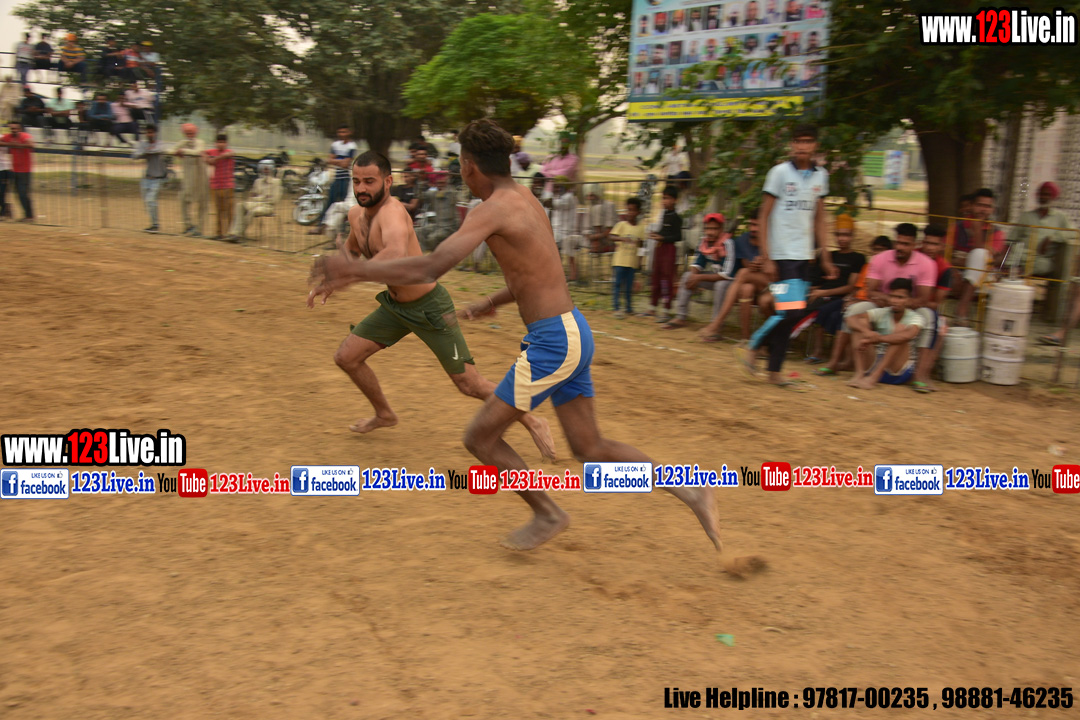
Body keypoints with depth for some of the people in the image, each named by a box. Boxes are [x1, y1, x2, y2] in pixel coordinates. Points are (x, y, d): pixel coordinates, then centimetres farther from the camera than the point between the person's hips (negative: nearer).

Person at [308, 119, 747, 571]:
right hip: (573, 331, 10)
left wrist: (356, 271, -17)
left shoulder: (495, 208, -14)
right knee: (589, 448, 14)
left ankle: (547, 515, 17)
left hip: (552, 341, -10)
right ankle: (689, 489, 10)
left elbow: (431, 267, -25)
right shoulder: (524, 199, 15)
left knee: (481, 436, 4)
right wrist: (492, 303, 37)